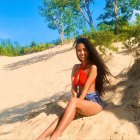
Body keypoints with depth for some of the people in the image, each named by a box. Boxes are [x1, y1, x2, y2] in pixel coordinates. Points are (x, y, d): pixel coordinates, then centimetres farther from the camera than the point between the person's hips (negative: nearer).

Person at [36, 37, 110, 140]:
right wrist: (76, 99, -14)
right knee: (64, 115, -25)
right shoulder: (76, 67, 11)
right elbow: (73, 87, 4)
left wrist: (76, 101, -20)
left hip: (94, 102, -5)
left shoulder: (93, 67, -8)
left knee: (73, 101, -35)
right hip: (81, 101, 5)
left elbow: (86, 88, -15)